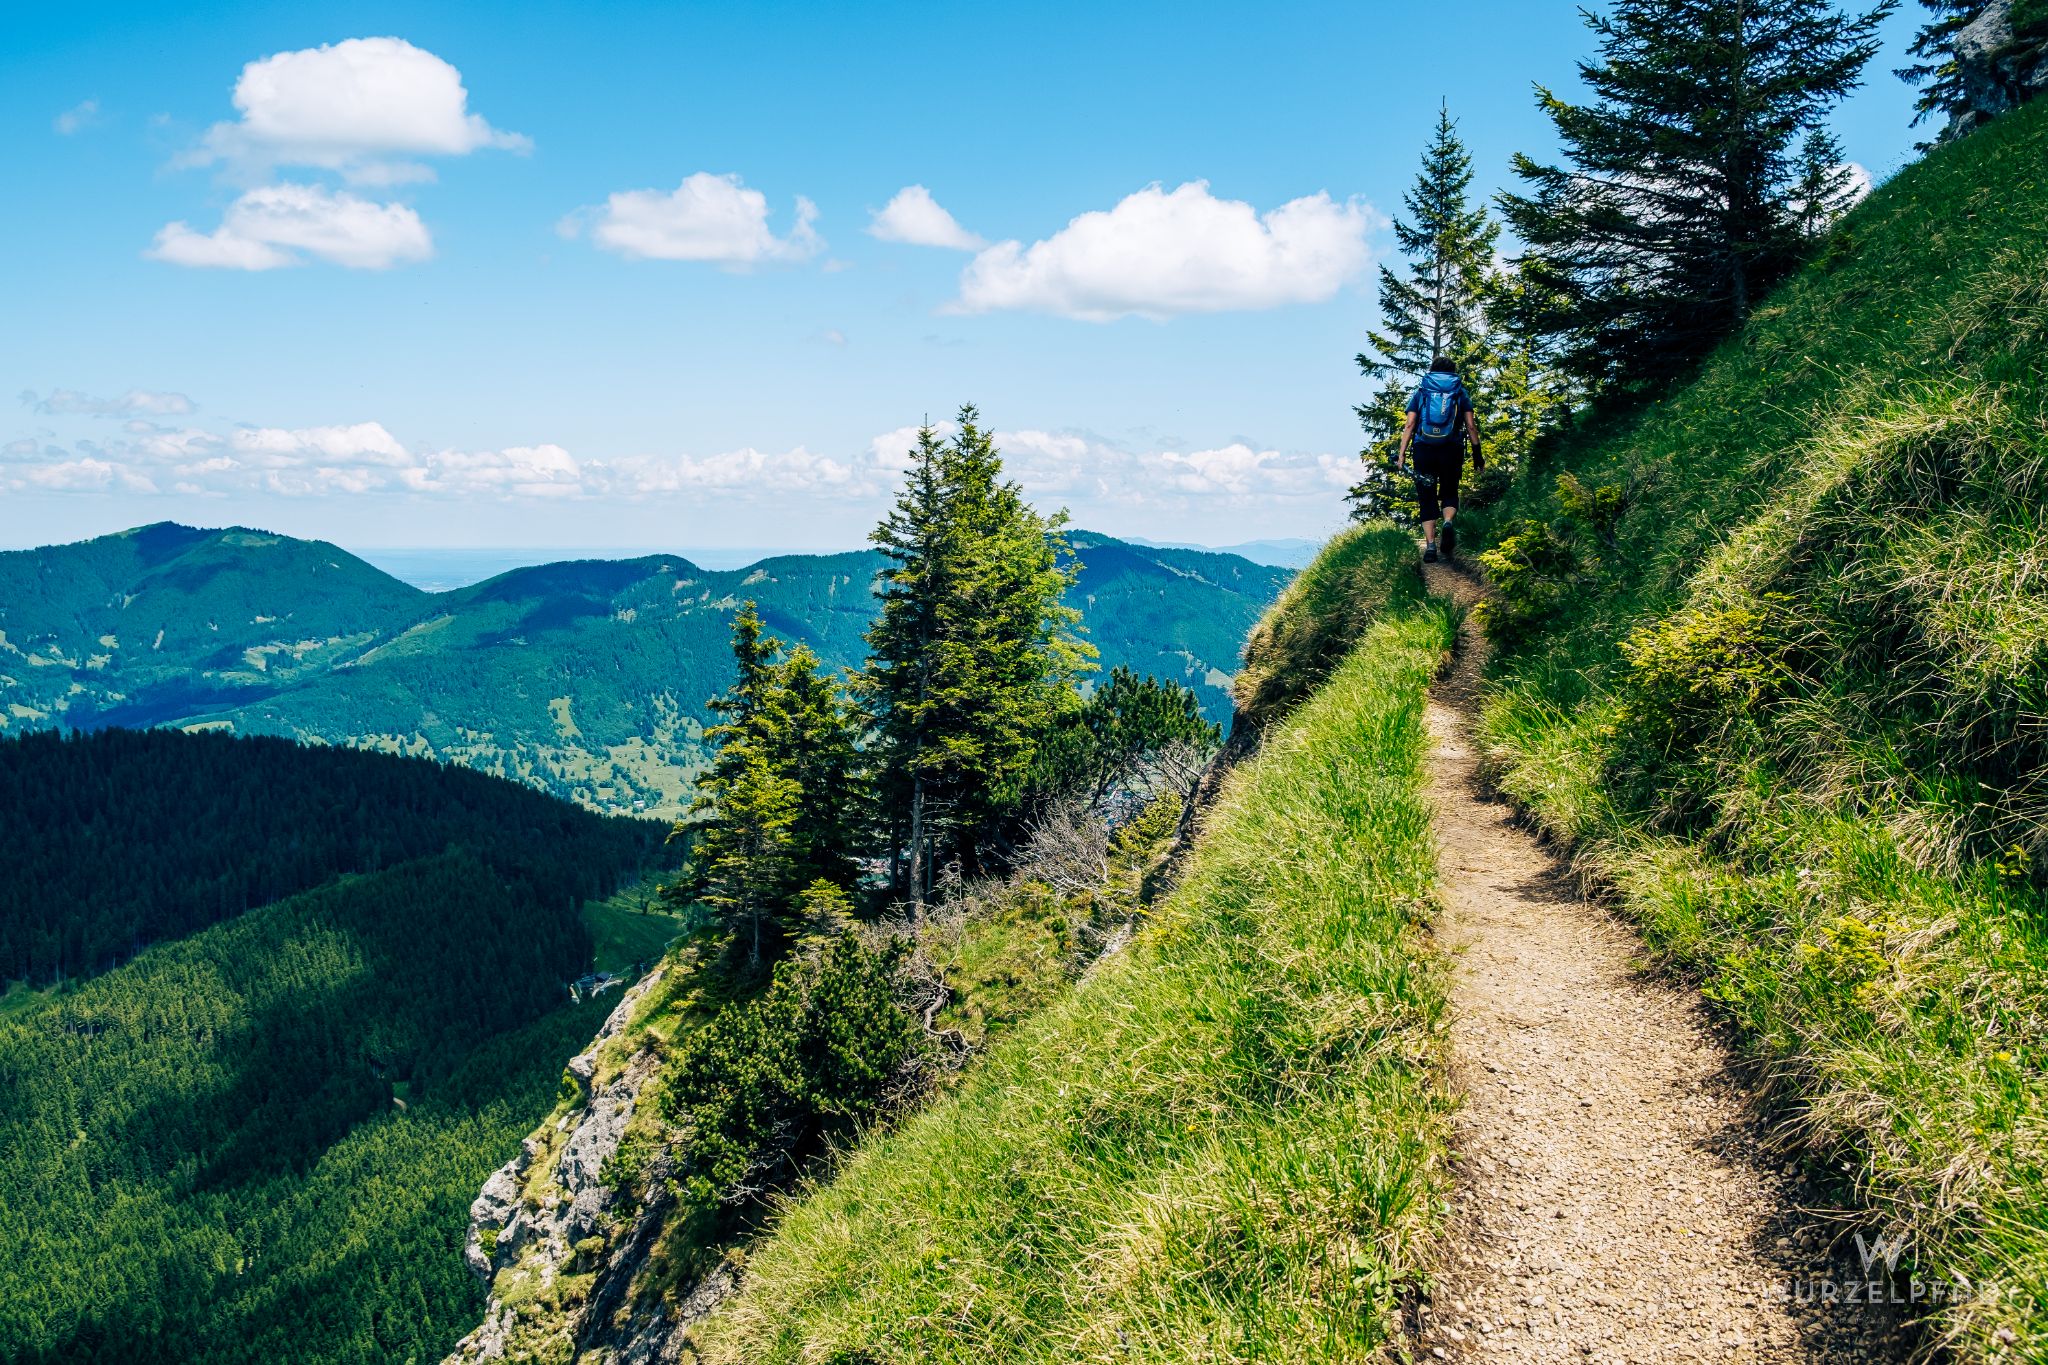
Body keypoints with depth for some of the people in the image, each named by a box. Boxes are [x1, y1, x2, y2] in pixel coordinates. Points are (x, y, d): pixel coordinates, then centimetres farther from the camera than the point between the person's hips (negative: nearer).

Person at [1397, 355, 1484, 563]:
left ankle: (1430, 545, -7)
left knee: (1427, 500, 6)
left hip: (1424, 450, 0)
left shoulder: (1421, 391, 12)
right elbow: (1471, 425, 3)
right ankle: (1448, 523, -16)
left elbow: (1409, 425, 1)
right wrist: (1477, 454, 8)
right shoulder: (1460, 392, 12)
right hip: (1452, 450, 0)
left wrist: (1402, 455, 0)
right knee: (1449, 493, 15)